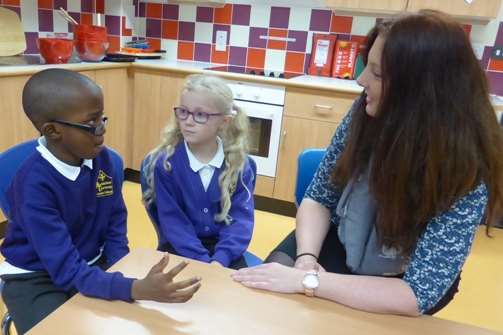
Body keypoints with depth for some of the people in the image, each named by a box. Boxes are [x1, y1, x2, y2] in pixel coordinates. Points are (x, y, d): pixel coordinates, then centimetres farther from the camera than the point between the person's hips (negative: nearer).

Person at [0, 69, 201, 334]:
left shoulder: (101, 157, -10)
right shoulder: (34, 183, -27)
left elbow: (115, 223, 2)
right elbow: (66, 269, -31)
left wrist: (119, 275, -13)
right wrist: (136, 289, -44)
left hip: (93, 264, 4)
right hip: (37, 279, -4)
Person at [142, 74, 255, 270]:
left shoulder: (239, 163, -7)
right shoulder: (164, 162, -12)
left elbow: (241, 216, -9)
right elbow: (172, 220, -11)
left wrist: (220, 259, -22)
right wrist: (203, 262, -20)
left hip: (222, 248, 1)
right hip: (179, 247, -1)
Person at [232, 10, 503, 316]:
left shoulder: (466, 173, -27)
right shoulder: (367, 113, -16)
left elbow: (419, 293, -30)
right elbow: (318, 198, -7)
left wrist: (307, 280, -35)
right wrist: (306, 259, -25)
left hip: (395, 283, -2)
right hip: (340, 245, 3)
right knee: (268, 287, -17)